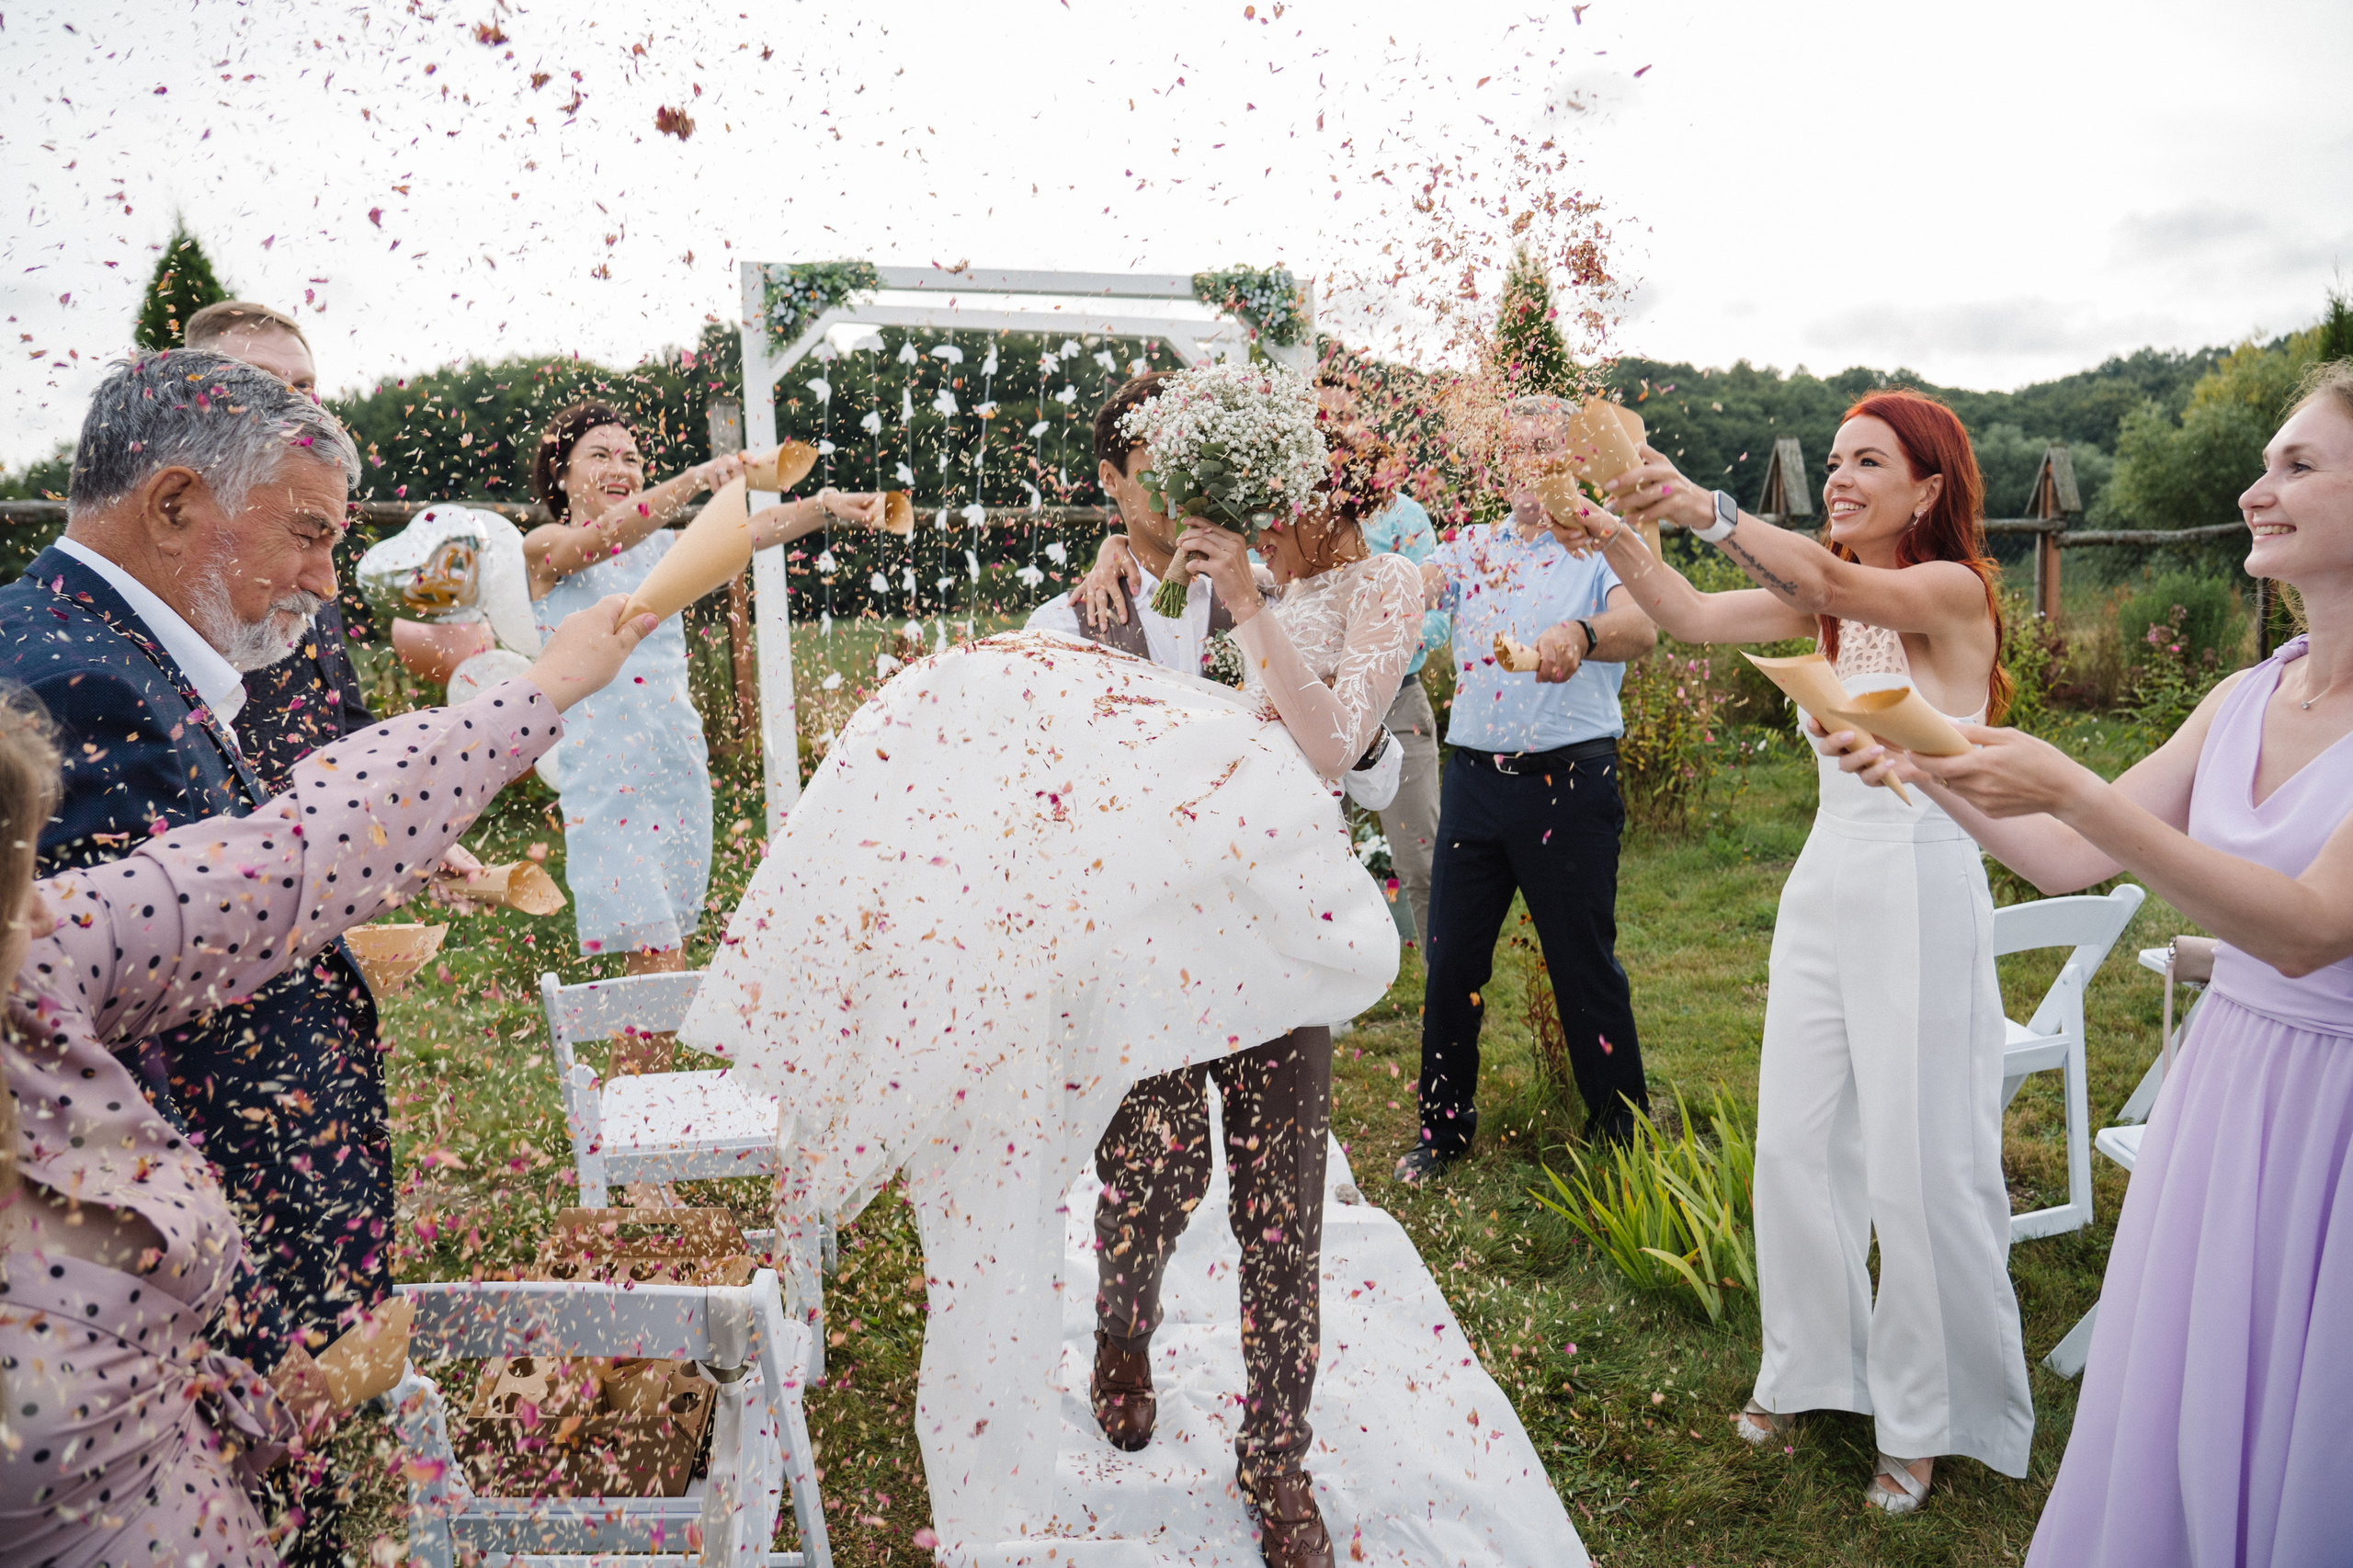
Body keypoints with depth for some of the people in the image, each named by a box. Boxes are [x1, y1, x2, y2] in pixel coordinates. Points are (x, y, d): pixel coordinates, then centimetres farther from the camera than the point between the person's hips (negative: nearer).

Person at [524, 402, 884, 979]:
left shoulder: (660, 548, 14)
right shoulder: (545, 547, 0)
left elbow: (753, 531, 0)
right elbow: (605, 535, -22)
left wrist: (827, 505, -17)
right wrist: (693, 479, -37)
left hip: (679, 764, 5)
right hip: (604, 773, -5)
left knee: (670, 946, 9)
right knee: (654, 959, -12)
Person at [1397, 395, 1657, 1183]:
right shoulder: (1473, 547, 12)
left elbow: (1641, 629, -21)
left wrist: (1581, 635, -43)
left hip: (1569, 784, -4)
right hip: (1476, 779, 4)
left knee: (1585, 966, 4)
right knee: (1451, 958, 9)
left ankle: (1622, 1138, 22)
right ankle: (1443, 1127, 26)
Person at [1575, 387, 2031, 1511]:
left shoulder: (1955, 593, -10)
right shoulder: (1823, 598, 9)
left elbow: (1832, 587, -30)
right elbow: (1696, 619, -2)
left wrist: (1708, 510, -44)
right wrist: (1615, 537, -18)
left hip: (1921, 895, -6)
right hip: (1823, 886, 7)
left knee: (1919, 1170, 3)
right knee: (1794, 1146, 12)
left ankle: (1925, 1419, 23)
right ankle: (1809, 1367, 31)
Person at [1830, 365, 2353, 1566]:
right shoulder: (2244, 700, 4)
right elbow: (2066, 860, 6)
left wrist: (2070, 787, -31)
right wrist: (1930, 770, -6)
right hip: (2225, 1080, 6)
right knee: (2169, 1425, 19)